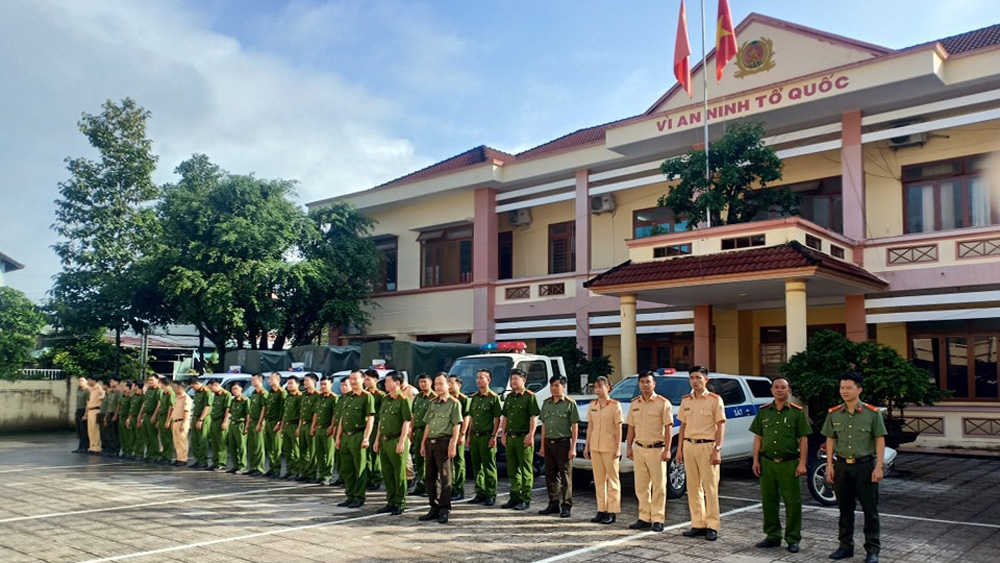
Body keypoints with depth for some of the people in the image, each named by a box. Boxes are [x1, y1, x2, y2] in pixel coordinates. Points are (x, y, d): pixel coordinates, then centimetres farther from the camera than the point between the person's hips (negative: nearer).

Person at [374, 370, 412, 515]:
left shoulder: (403, 400, -10)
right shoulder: (385, 400, 15)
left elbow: (407, 422, -14)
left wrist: (401, 442, -19)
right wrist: (377, 440, 15)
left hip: (396, 441, -8)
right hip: (384, 441, 8)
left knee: (399, 474, 0)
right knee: (387, 473, 13)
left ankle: (399, 504, 9)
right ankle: (391, 502, 23)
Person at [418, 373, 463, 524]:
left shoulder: (454, 403, -4)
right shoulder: (432, 403, 17)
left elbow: (457, 426, -9)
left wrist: (453, 445, -16)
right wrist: (423, 443, 15)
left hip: (444, 442, -7)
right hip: (430, 442, 7)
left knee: (445, 477, -4)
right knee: (430, 476, 10)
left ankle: (445, 510, 1)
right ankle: (434, 508, 20)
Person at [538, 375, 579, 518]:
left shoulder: (570, 404, -4)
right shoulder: (546, 403, 12)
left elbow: (575, 427, -6)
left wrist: (573, 448, -11)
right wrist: (542, 446, 12)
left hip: (563, 443, -5)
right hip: (549, 443, 6)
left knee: (565, 475, -1)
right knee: (550, 475, 10)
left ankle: (566, 506, 6)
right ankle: (553, 504, 21)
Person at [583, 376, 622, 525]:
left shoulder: (615, 405, -7)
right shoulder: (593, 405, 9)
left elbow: (619, 428, -8)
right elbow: (590, 426, 13)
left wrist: (618, 448, -13)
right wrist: (587, 446, 10)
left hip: (609, 448, -6)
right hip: (595, 447, 6)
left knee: (612, 479, 1)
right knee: (599, 480, 10)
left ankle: (612, 512, 5)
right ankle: (601, 510, 17)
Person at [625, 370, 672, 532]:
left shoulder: (663, 403, -6)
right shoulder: (635, 403, 10)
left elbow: (668, 427, -9)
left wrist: (667, 449, -14)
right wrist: (628, 447, 10)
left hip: (656, 449, -5)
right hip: (639, 449, 6)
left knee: (658, 486, 0)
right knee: (641, 486, 10)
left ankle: (658, 519, 6)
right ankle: (644, 518, 18)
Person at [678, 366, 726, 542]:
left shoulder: (715, 400, -4)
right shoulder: (686, 400, 11)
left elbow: (721, 426, -6)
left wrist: (717, 450, -13)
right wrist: (679, 449, 10)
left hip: (707, 446, -5)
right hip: (689, 445, 5)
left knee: (710, 487, -2)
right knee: (693, 487, 8)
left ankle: (712, 526, 4)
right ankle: (698, 525, 16)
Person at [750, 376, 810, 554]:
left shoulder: (797, 412, 0)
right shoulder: (763, 411, 9)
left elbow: (803, 439, -2)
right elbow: (758, 437, 11)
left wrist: (802, 463, -8)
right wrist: (756, 460, 5)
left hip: (789, 464, -3)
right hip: (767, 463, 4)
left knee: (792, 502, 1)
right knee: (768, 501, 10)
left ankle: (793, 539, 13)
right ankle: (772, 536, 22)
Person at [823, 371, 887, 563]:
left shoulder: (872, 413, -5)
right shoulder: (833, 414, 4)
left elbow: (880, 440, -3)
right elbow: (830, 440, 8)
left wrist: (878, 467, -9)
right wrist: (829, 465, 3)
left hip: (865, 466, -3)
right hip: (841, 466, 3)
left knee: (870, 509, 3)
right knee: (845, 509, 11)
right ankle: (846, 546, 22)